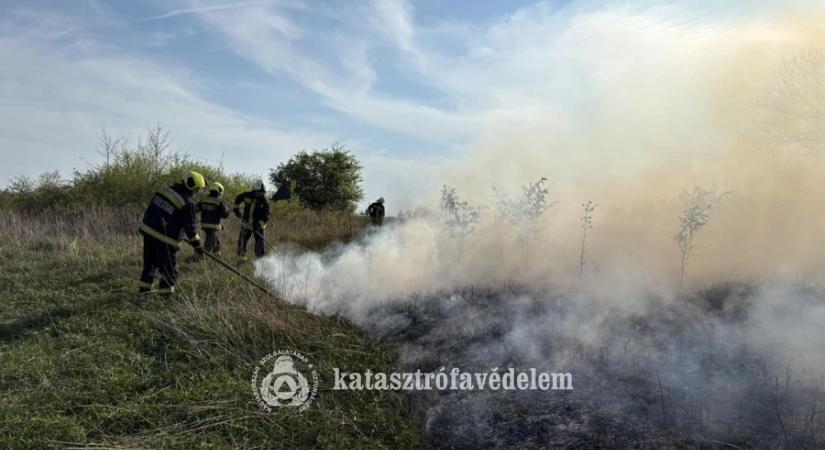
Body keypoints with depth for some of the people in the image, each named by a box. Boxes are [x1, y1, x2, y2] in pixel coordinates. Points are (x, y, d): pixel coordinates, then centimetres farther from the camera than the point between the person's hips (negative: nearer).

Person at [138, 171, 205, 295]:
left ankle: (145, 289, 32)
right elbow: (189, 227, -11)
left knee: (150, 262, 22)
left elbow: (152, 208, 19)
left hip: (147, 229, 8)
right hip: (163, 238, -8)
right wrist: (197, 245, -2)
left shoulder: (167, 190, 10)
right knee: (169, 269, 4)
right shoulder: (188, 202, -12)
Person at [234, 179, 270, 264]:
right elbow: (238, 198, 16)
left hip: (258, 226, -2)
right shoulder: (247, 195, -5)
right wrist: (236, 208, 11)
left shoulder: (264, 202, -12)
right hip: (246, 224, 2)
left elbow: (266, 216, -14)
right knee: (242, 242, 2)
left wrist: (259, 224, -26)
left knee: (259, 244, -3)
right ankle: (241, 259, 15)